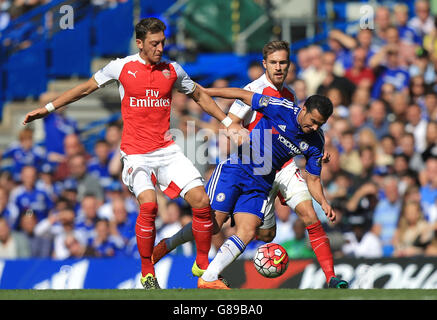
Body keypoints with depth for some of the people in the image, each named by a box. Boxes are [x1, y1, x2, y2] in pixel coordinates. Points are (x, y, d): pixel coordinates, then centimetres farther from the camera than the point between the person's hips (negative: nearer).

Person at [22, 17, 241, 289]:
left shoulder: (173, 70, 7)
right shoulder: (122, 67, -1)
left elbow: (200, 96, 22)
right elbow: (86, 88, 10)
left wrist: (228, 123, 19)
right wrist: (48, 108, 11)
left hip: (167, 149, 3)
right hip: (136, 152, -3)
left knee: (201, 201, -9)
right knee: (149, 205, -24)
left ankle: (202, 264, 10)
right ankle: (147, 272, -8)